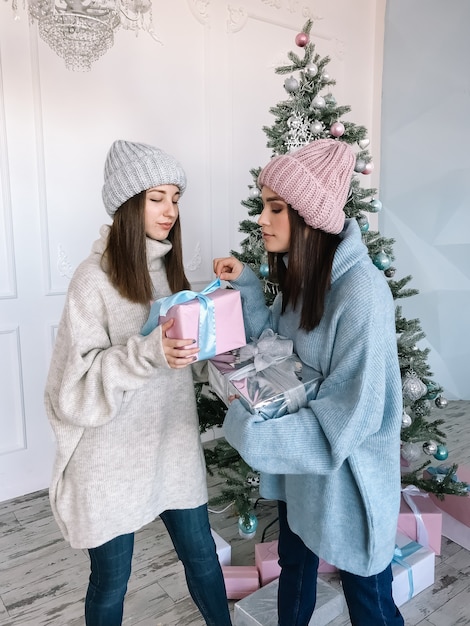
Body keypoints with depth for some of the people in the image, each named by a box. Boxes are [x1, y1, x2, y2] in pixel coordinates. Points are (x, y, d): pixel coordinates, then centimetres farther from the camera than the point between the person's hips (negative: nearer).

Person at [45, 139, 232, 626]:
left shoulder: (168, 268, 4)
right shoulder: (95, 277, -16)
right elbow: (77, 382, -19)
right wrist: (149, 352, -31)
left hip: (173, 443, 6)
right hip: (111, 456, -5)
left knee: (201, 553, 20)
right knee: (111, 579, 15)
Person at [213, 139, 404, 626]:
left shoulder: (361, 291, -29)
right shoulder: (299, 273, -2)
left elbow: (352, 416, -27)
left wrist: (253, 433, -28)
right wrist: (244, 287, -6)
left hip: (347, 474, -7)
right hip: (299, 461, 7)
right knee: (294, 568, 28)